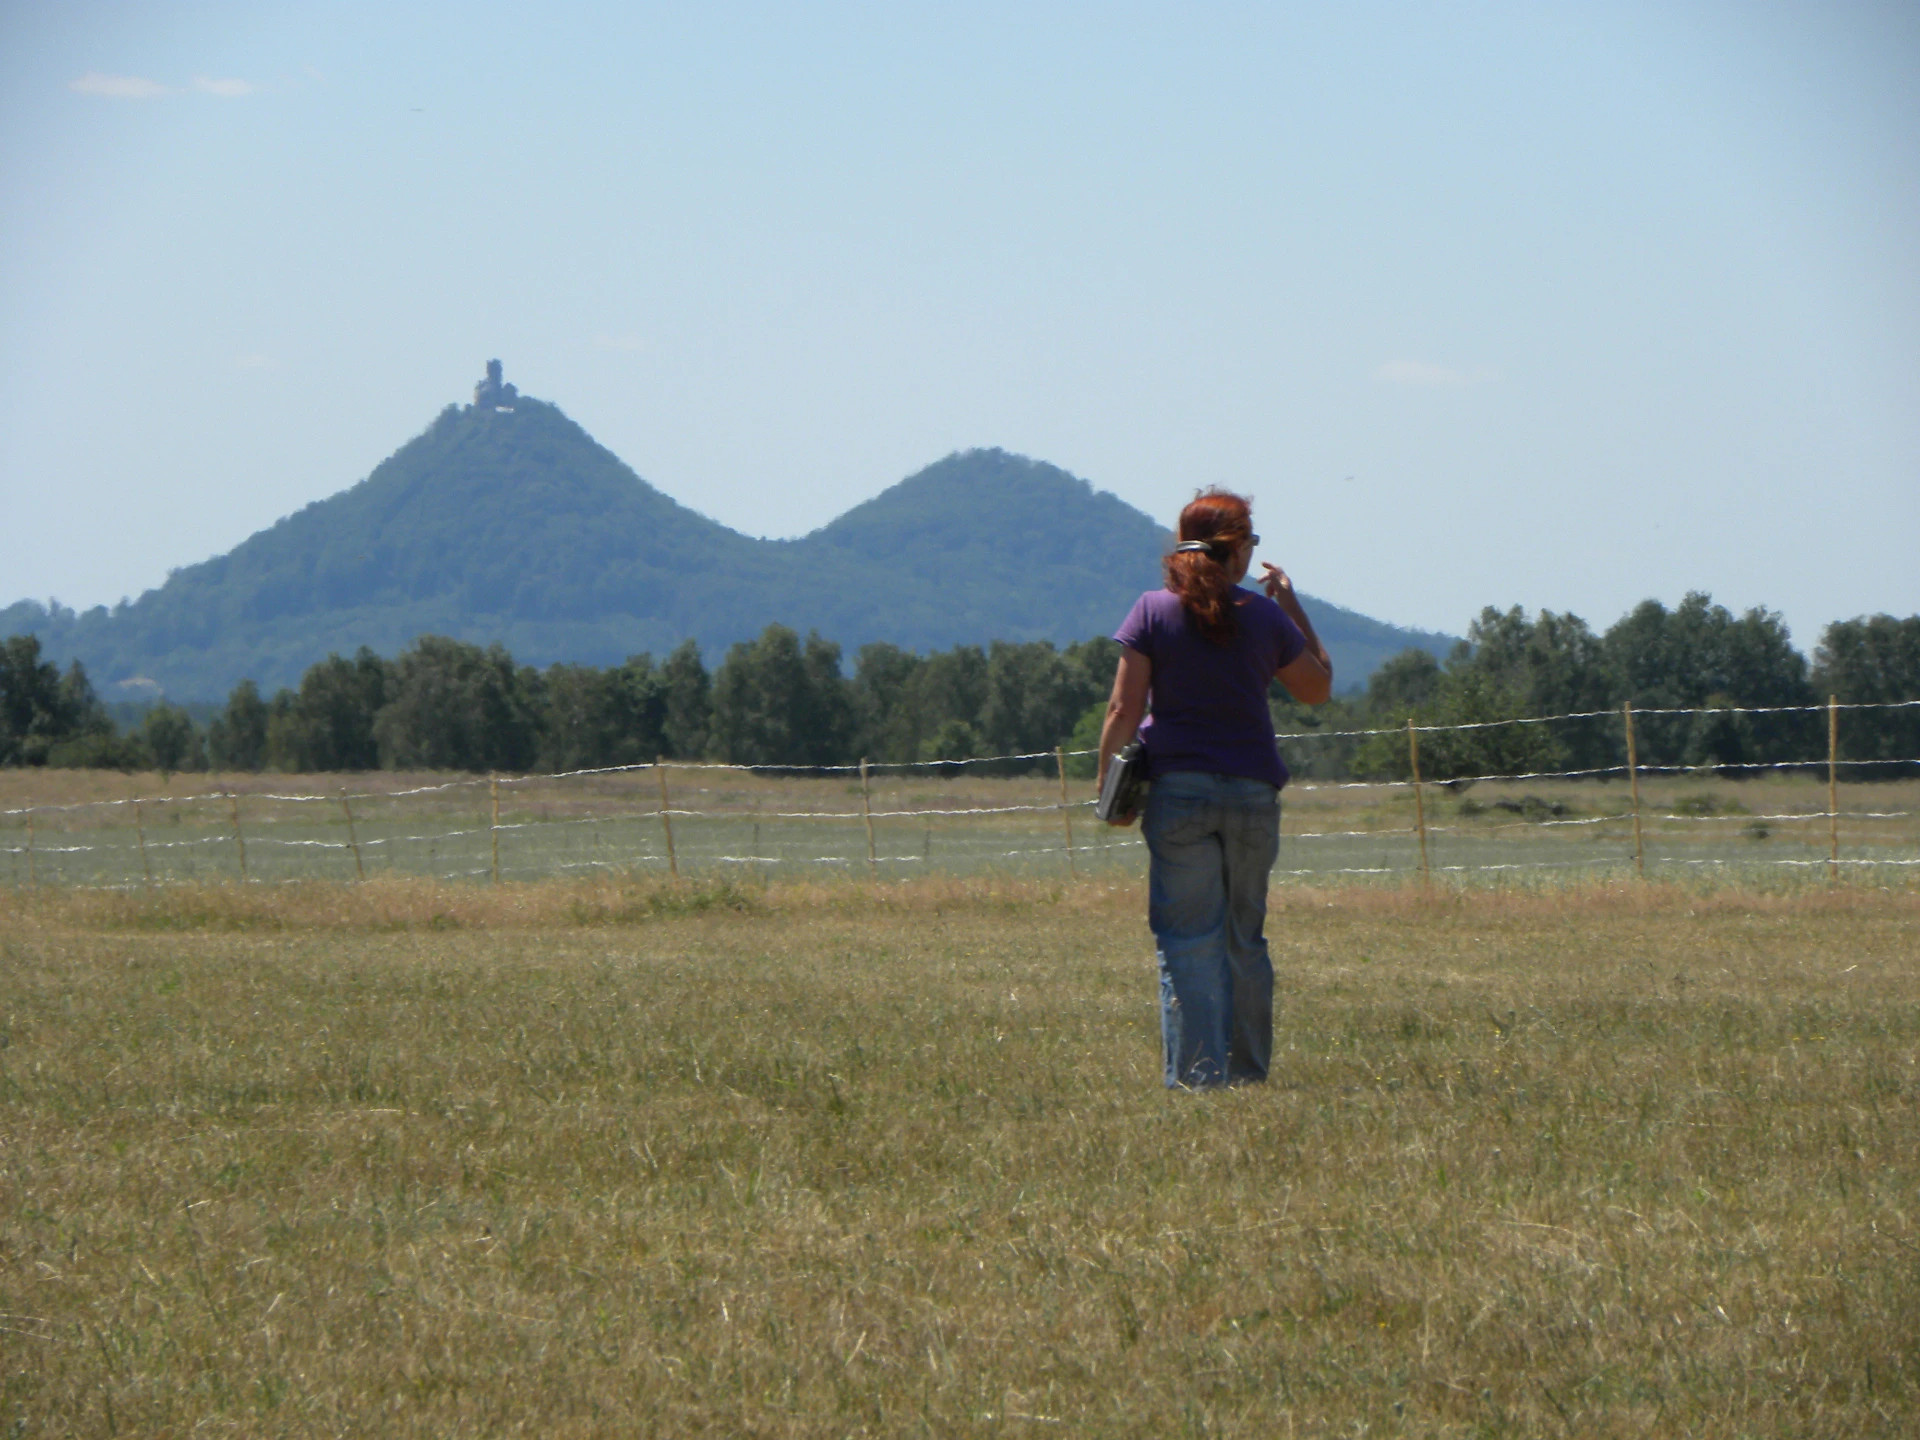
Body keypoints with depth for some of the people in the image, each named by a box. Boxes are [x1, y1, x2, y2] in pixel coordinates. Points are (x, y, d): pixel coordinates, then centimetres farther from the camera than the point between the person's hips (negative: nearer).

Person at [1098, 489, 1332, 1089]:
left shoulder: (1154, 611, -2)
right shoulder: (1265, 617, 1)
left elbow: (1123, 709, -6)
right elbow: (1318, 688, 16)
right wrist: (1291, 604, 19)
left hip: (1178, 791, -2)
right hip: (1252, 792, 2)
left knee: (1188, 941, -3)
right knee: (1246, 942, 13)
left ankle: (1196, 1077, -10)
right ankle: (1247, 1073, 17)